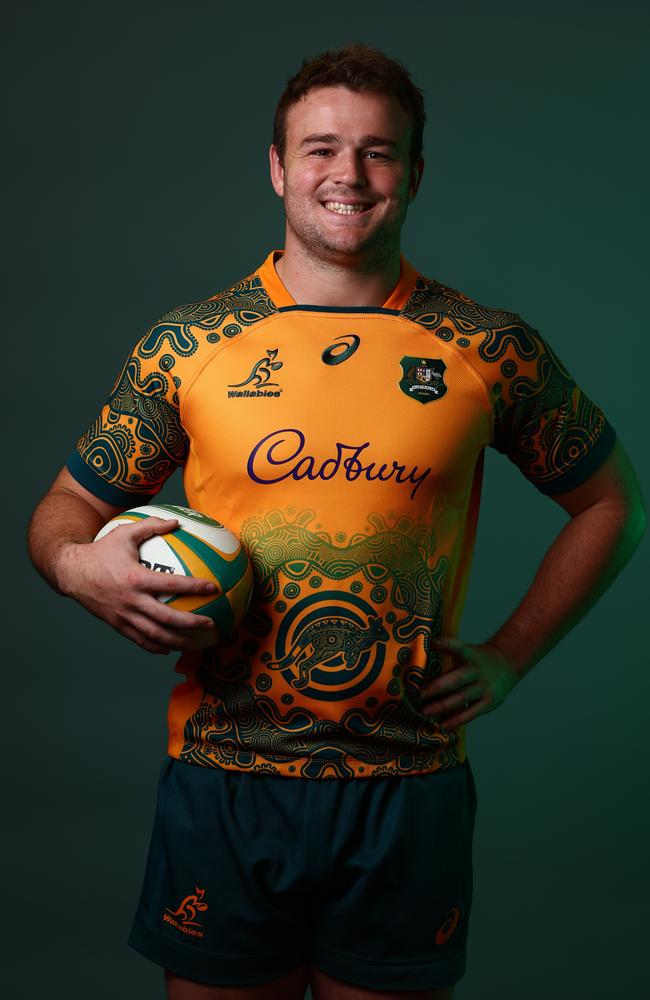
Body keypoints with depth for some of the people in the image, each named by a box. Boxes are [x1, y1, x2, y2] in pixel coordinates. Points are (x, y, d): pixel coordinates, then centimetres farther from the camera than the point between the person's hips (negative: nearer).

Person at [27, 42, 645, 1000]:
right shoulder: (188, 345, 0)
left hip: (410, 786, 0)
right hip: (223, 778, 1)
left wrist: (509, 656, 2)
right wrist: (76, 564, -16)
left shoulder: (490, 349, -1)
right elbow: (66, 507, 7)